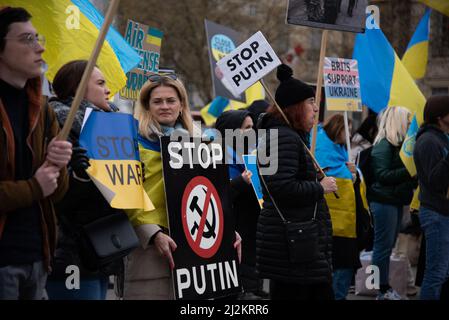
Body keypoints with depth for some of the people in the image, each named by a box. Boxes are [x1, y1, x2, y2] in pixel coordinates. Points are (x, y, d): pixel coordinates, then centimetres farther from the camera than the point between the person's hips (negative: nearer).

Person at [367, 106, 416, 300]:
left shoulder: (398, 144, 15)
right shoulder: (383, 145, -13)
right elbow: (383, 175, -19)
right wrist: (409, 171, -22)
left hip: (395, 200, 9)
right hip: (384, 201, -9)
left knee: (388, 245, 12)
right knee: (383, 246, -5)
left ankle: (385, 288, 18)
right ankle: (383, 291, -2)